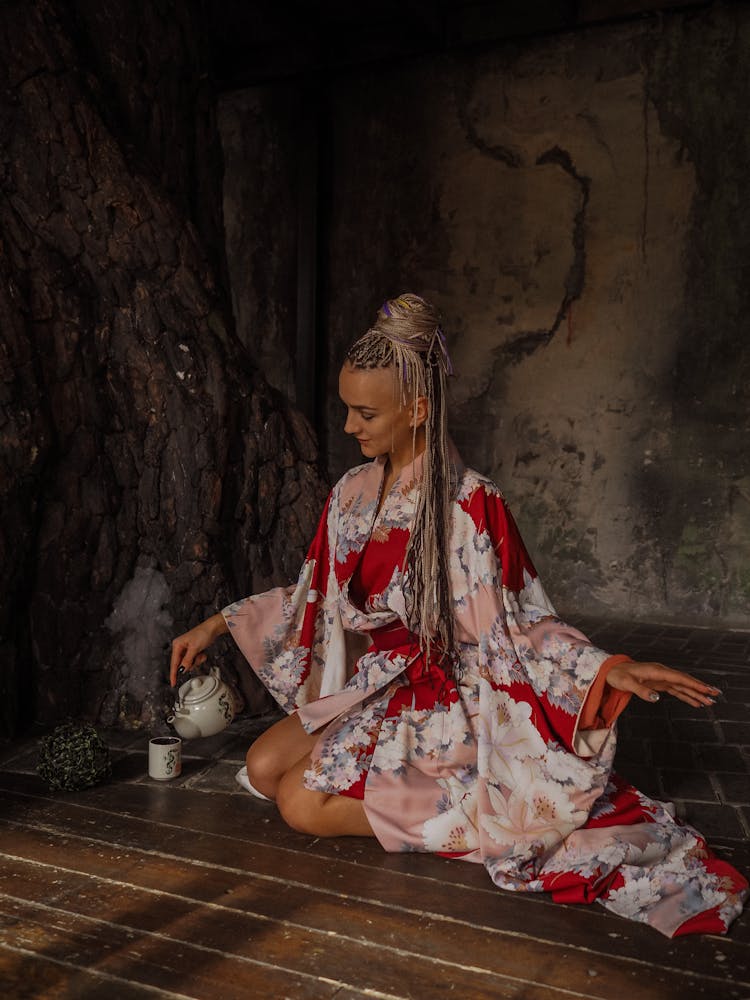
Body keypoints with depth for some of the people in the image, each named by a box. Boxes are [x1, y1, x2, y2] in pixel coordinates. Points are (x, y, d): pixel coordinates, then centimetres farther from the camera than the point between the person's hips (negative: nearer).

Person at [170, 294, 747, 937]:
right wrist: (216, 626, 9)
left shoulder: (469, 505, -18)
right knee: (262, 768, -9)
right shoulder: (352, 494, 3)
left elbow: (512, 627, -16)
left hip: (439, 702, -7)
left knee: (303, 803, -18)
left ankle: (466, 814, -2)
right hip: (365, 686, 7)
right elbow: (312, 597, 13)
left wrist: (609, 670, -32)